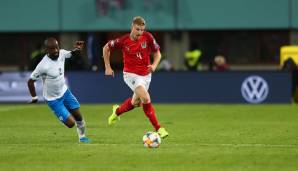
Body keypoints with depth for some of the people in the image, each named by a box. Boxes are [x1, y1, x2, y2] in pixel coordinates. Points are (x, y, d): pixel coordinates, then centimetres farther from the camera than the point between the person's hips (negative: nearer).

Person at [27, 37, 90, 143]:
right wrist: (34, 97, -12)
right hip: (53, 99, -6)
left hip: (65, 91, 6)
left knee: (78, 116, 11)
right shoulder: (43, 65, -30)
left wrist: (77, 49, -13)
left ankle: (82, 137, 36)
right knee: (70, 123, -8)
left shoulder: (61, 53, -13)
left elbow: (72, 54, 9)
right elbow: (30, 81, -20)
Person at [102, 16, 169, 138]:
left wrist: (154, 65, -19)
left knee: (135, 102, 19)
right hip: (131, 74, -4)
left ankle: (117, 111, 50)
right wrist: (108, 67, 0)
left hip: (145, 74, 4)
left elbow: (157, 53, 1)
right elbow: (106, 48, 1)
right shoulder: (123, 41, -15)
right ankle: (158, 128, -18)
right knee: (146, 98, -23)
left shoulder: (148, 37, -10)